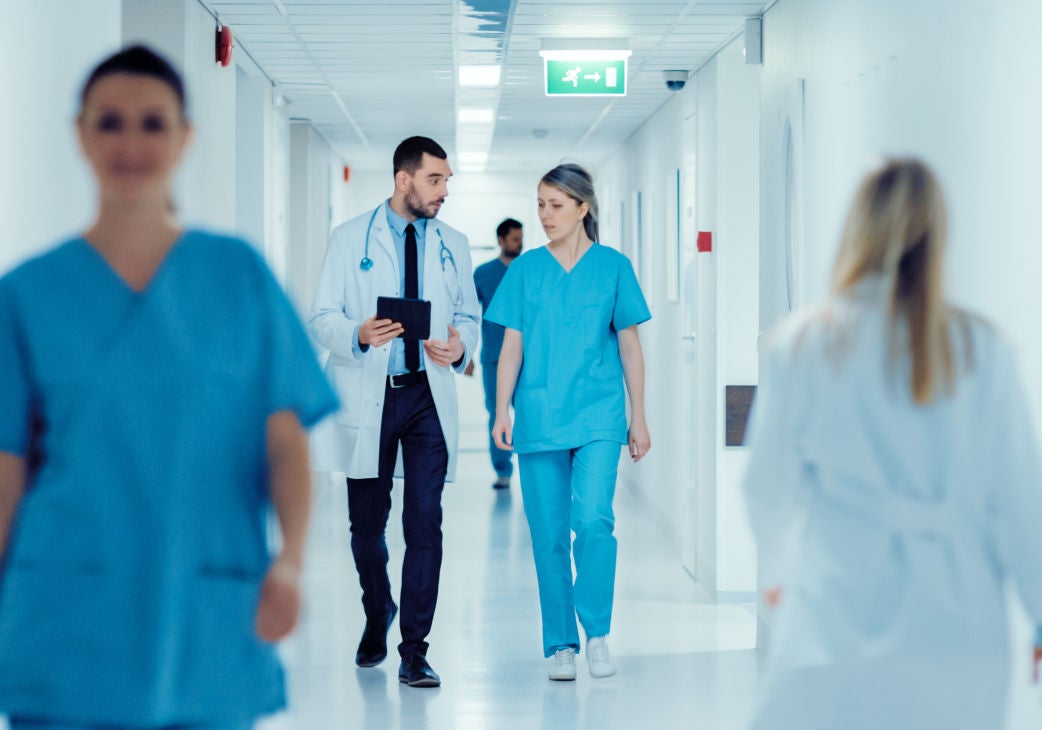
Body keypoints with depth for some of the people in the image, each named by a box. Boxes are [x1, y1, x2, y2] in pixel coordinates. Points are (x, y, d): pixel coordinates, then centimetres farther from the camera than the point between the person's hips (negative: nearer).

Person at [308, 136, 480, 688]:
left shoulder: (453, 244, 11)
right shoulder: (350, 239, 2)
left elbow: (468, 314, 14)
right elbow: (322, 317, -1)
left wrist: (460, 346, -9)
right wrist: (359, 335, -23)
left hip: (428, 396, 1)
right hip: (368, 396, -1)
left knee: (425, 523, -7)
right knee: (367, 523, 8)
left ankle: (414, 652, -2)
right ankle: (377, 617, 36)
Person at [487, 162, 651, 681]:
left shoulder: (612, 266, 3)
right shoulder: (526, 269, 6)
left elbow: (629, 345, 6)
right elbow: (512, 345, 6)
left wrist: (639, 418, 5)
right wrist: (502, 411, -2)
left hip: (597, 414, -2)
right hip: (539, 416, 2)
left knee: (593, 518, -18)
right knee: (548, 532, 3)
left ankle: (597, 632, -4)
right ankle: (560, 644, 12)